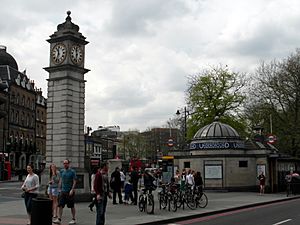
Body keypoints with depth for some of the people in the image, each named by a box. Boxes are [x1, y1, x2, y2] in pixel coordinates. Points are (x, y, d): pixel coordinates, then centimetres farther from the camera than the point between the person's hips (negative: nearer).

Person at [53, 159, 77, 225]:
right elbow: (61, 180, 16)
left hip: (70, 192, -4)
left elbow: (74, 181, -8)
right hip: (63, 191, 5)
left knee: (72, 206, 4)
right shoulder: (62, 171, 9)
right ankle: (59, 219, 0)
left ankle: (73, 219, 15)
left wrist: (72, 190, -17)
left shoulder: (72, 171, -6)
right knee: (60, 205, -2)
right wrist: (59, 188, 11)